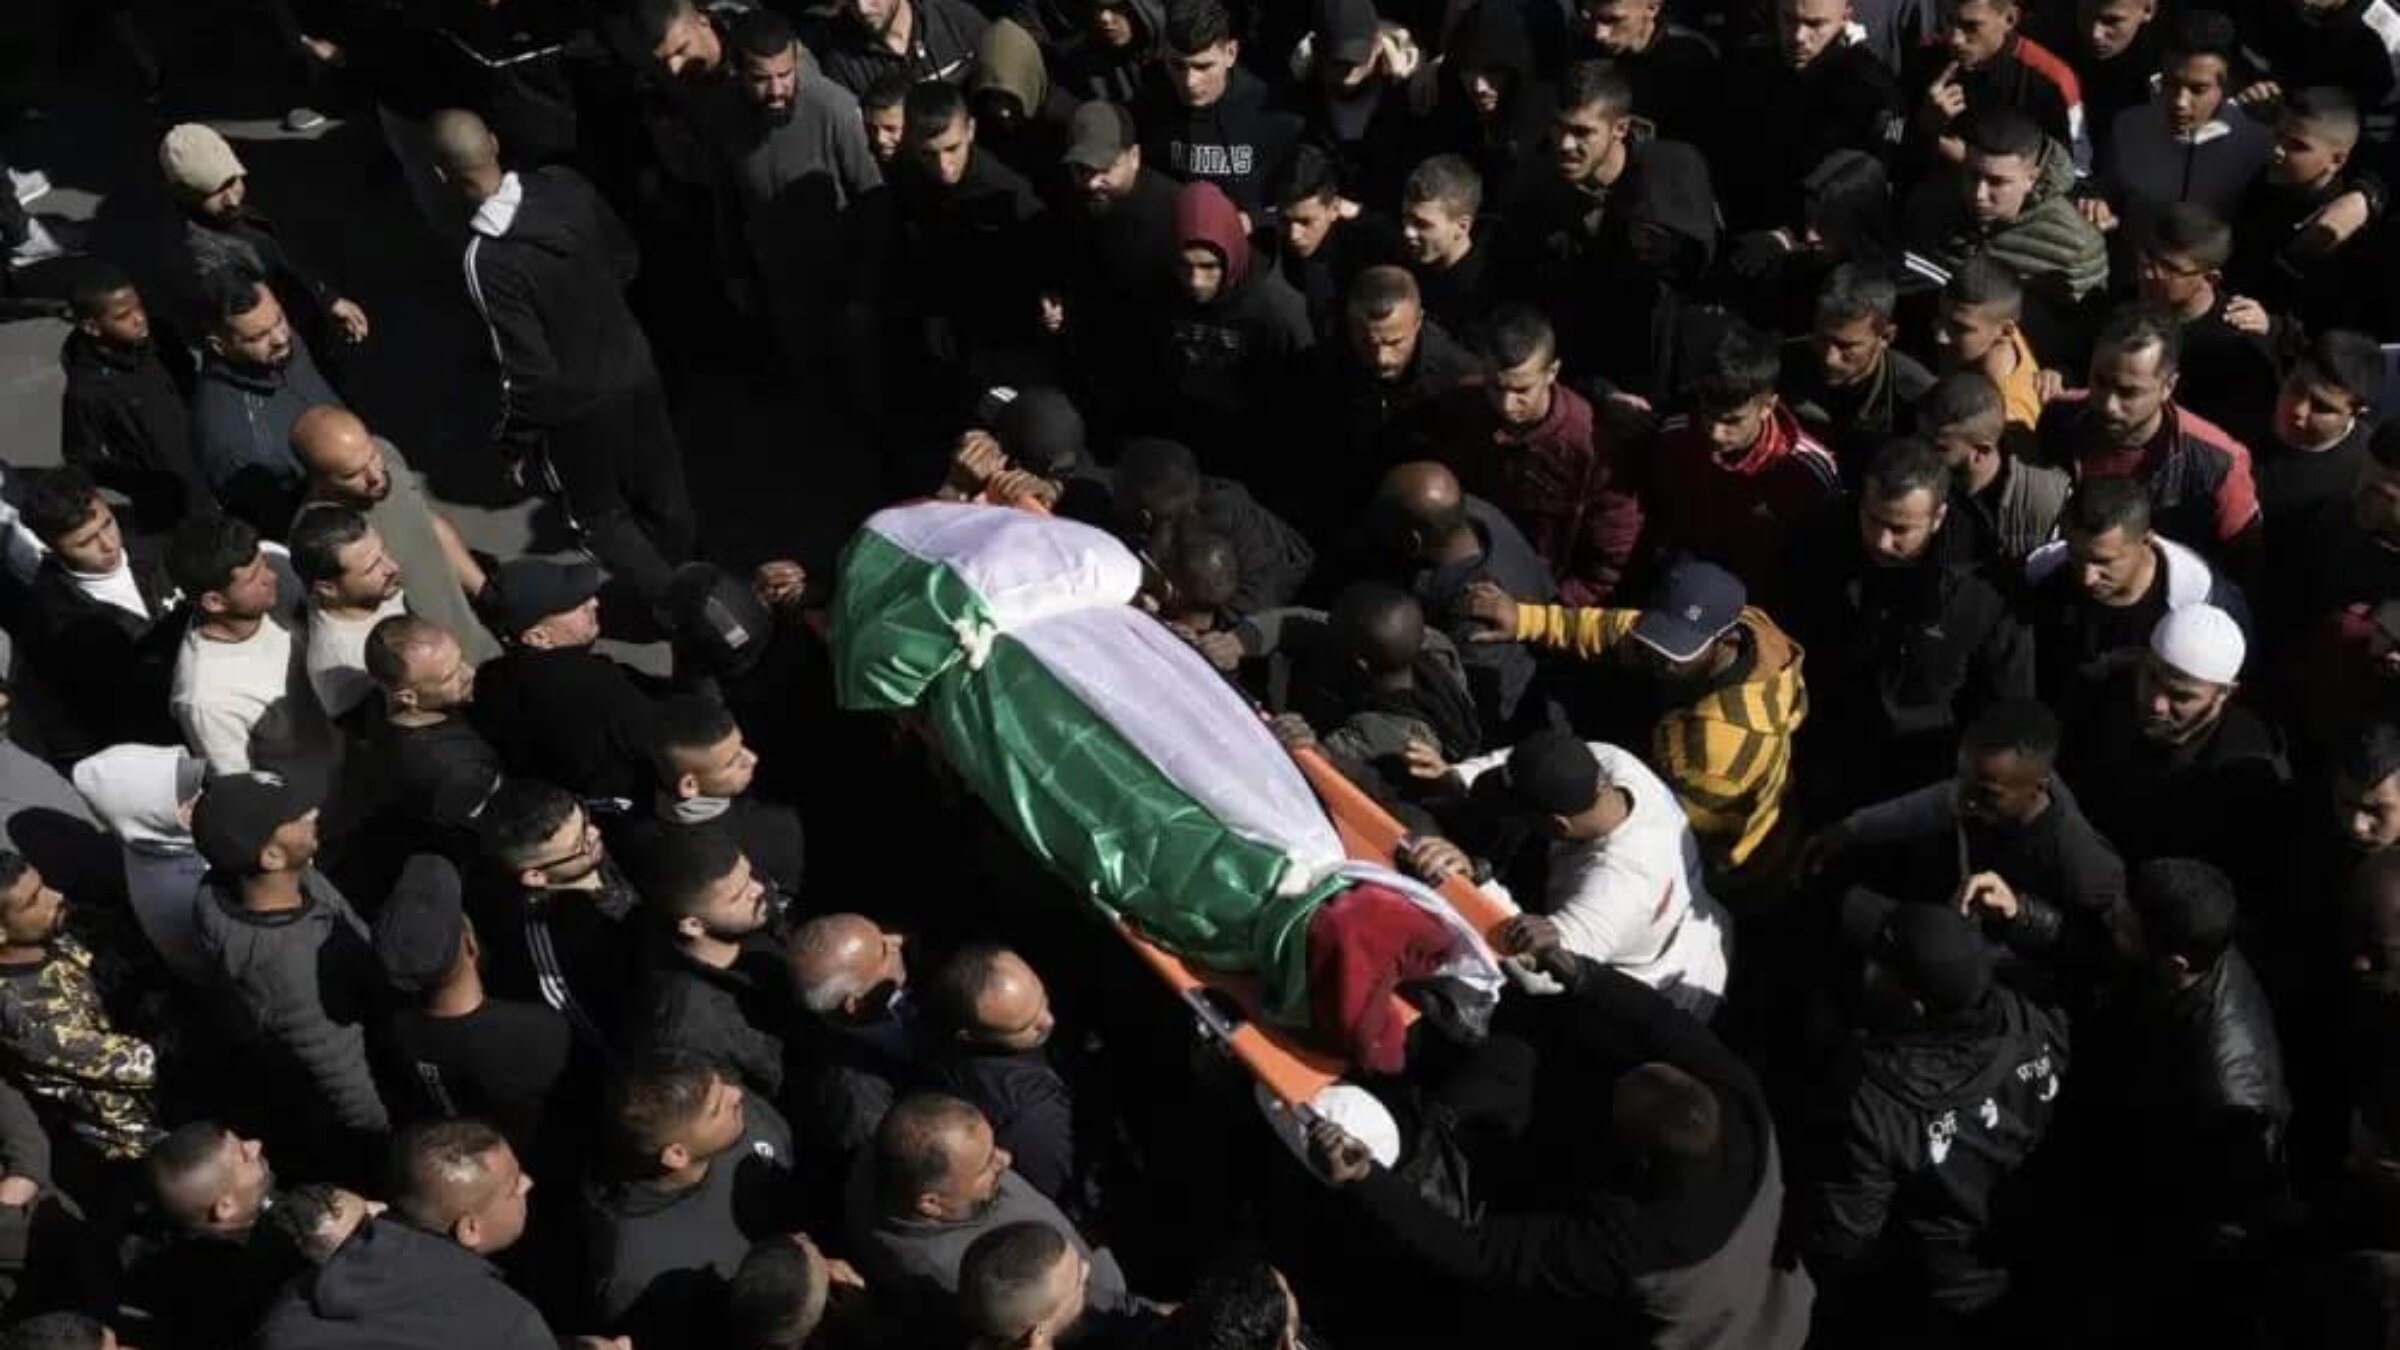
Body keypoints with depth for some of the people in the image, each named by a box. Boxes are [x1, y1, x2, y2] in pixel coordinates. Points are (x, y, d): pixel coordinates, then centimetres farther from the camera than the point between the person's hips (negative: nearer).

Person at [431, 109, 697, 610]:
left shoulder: (487, 260, -32)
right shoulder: (564, 183, -15)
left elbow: (531, 372, -26)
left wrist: (512, 443, -9)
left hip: (578, 404, -6)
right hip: (635, 364, 6)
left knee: (600, 513, 22)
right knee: (659, 487, 28)